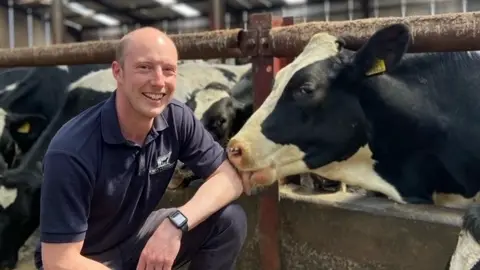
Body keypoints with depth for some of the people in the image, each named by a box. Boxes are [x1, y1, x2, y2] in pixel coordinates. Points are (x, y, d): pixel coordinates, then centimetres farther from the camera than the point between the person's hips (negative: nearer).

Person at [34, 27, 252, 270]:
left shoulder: (178, 118, -14)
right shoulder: (72, 151, -30)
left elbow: (230, 175, -12)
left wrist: (175, 224, -29)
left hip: (137, 239, 4)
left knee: (230, 220, -14)